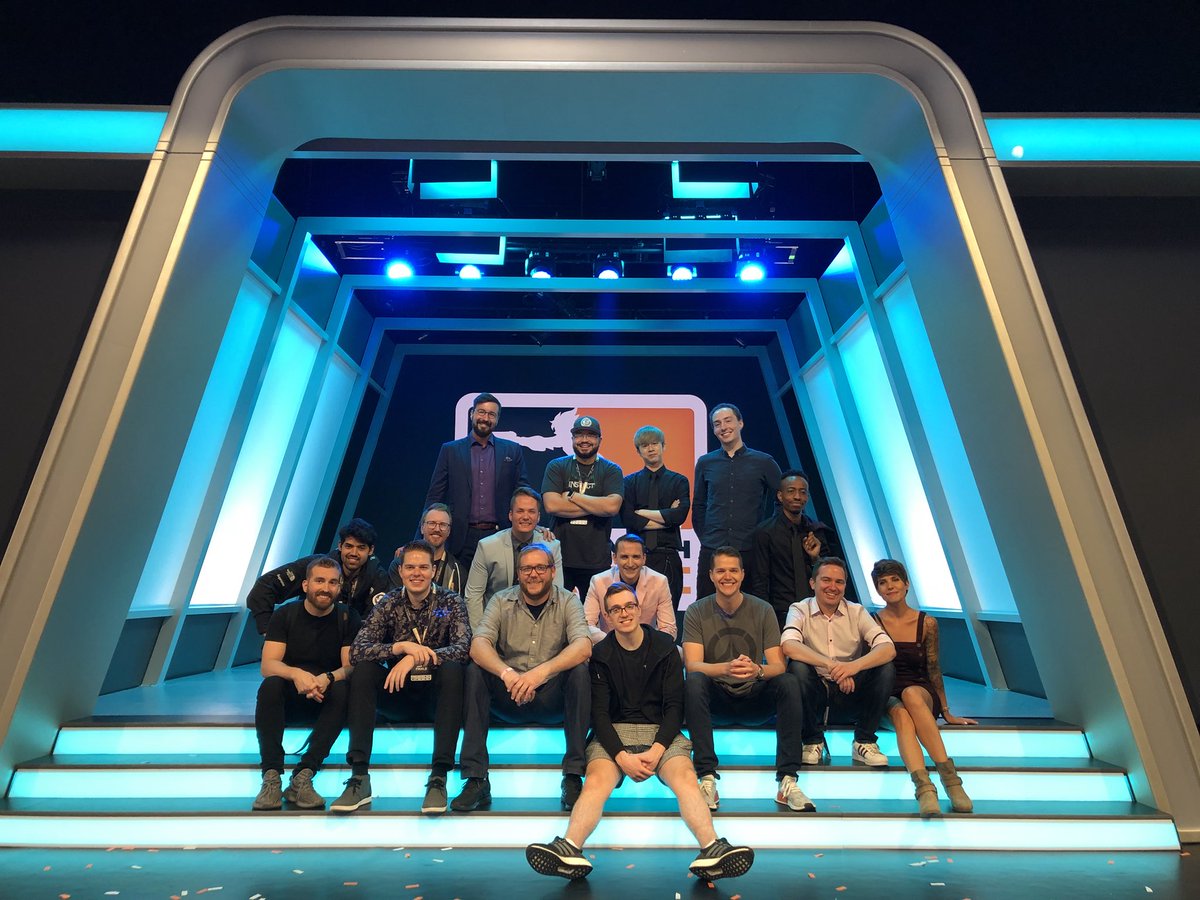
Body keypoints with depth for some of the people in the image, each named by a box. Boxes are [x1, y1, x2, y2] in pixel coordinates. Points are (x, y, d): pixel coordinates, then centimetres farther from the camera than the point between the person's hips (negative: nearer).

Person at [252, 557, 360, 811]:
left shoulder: (347, 617, -4)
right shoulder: (285, 614, -2)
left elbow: (351, 666, -11)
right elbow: (267, 665, -12)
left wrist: (327, 678, -34)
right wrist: (296, 674, -35)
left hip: (326, 700, 0)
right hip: (289, 698, 1)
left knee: (343, 691, -32)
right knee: (270, 686, -30)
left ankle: (302, 778, -30)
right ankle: (271, 777, -30)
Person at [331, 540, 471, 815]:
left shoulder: (451, 602, -6)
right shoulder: (388, 604, 0)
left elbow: (462, 648, -21)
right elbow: (356, 650, -13)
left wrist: (416, 658, -33)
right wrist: (401, 647, -29)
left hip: (437, 694, -2)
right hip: (398, 693, 3)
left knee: (452, 668, -32)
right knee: (363, 669, -21)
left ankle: (439, 778, -29)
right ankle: (359, 776, -21)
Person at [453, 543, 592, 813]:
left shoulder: (568, 602, -5)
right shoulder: (501, 601, -1)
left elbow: (583, 647, -22)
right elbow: (478, 645, -17)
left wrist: (542, 671, -37)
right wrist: (507, 673, -36)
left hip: (553, 697, -1)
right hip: (508, 697, 2)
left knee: (580, 670, -28)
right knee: (475, 671, -23)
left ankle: (574, 777, -19)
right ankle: (476, 780, -19)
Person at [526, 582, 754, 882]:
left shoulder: (665, 647, 4)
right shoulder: (600, 655, 4)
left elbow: (674, 705, 1)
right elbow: (599, 712, -1)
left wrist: (657, 750, -13)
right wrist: (622, 756, -16)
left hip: (661, 732, 0)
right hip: (614, 734, 0)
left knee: (686, 778, -29)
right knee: (596, 781, -29)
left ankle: (712, 850, -40)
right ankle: (570, 850, -43)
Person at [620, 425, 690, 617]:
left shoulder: (679, 481, 8)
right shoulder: (629, 482, 9)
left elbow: (680, 515, -9)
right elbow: (627, 518, -6)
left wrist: (642, 512, -5)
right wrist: (666, 518, -6)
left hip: (668, 557, 0)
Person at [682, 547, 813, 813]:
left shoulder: (763, 610, -3)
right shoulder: (696, 612, -6)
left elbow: (778, 666, -10)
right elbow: (692, 665, -17)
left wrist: (757, 670, -35)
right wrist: (726, 668, -38)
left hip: (754, 698, 1)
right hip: (716, 700, -1)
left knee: (789, 682, -27)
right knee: (694, 681, -32)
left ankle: (787, 782, -21)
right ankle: (707, 779, -27)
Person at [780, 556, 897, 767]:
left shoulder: (857, 612, 0)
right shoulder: (800, 610, -7)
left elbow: (889, 649, -16)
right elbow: (789, 646, -26)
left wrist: (855, 665, -35)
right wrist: (831, 665, -38)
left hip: (851, 695, 2)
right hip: (814, 696, -2)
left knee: (886, 668, -21)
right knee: (797, 667, -31)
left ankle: (864, 742, -2)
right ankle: (813, 741, -7)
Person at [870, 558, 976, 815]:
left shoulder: (927, 623, 5)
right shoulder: (872, 622, 2)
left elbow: (933, 669, 13)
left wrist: (946, 712, 15)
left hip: (922, 695, 1)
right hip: (885, 699, 0)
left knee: (911, 693, -36)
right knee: (901, 713, -36)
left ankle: (949, 777, -39)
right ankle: (924, 788, -48)